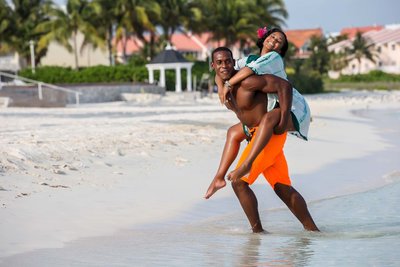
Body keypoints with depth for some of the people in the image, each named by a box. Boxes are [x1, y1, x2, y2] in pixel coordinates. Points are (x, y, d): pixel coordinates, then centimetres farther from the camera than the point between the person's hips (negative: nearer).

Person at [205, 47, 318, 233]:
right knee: (283, 188, 11)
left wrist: (284, 121, -26)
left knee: (239, 182, -11)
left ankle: (257, 231, -3)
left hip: (270, 133, -9)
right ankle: (312, 229, 17)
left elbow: (284, 85, -24)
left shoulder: (246, 81, -20)